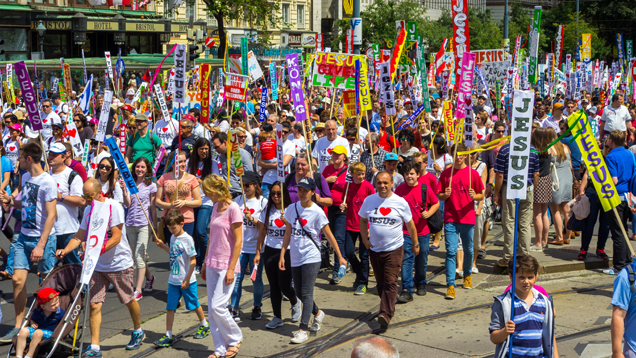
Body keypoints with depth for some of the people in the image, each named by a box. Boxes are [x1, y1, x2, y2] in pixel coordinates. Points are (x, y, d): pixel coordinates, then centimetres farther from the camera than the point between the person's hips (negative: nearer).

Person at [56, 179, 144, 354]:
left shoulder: (114, 207, -17)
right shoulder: (88, 210, 4)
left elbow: (116, 237, -22)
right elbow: (79, 236, 5)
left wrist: (98, 250, -34)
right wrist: (65, 250, -13)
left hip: (120, 263, -5)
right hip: (98, 266, 5)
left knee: (129, 301, 12)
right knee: (94, 304, -6)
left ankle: (138, 332, 38)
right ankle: (94, 347, -3)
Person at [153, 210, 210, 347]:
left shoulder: (187, 239, -16)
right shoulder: (173, 238, 8)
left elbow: (193, 260, -17)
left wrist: (187, 279, -17)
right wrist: (163, 246, 10)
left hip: (187, 281, -6)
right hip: (173, 280, 6)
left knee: (194, 304, 11)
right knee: (170, 308, 1)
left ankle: (204, 325, 33)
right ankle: (168, 336, 3)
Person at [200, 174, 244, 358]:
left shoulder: (233, 209, -12)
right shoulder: (215, 207, 12)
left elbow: (238, 241, -14)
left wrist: (231, 269, -17)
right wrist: (205, 263, 18)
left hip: (227, 265, -8)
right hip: (213, 265, 8)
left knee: (217, 306, -11)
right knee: (212, 309, 6)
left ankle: (235, 338, 11)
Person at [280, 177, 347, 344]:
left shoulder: (317, 212, -10)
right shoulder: (291, 209, 4)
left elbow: (329, 236, -5)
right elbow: (288, 233, 12)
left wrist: (340, 257, -2)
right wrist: (282, 255, 9)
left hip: (311, 258, -5)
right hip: (295, 258, 6)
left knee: (306, 294, -8)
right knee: (300, 292, 13)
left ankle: (303, 330, -5)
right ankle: (317, 313, 39)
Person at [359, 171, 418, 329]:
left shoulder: (400, 202, -5)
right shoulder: (369, 200, 1)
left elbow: (410, 224, 6)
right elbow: (363, 220, 14)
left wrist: (415, 244, 10)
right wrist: (365, 239, 4)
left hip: (394, 249, -3)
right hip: (375, 249, 4)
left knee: (390, 282, -12)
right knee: (380, 282, 13)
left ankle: (386, 314, -18)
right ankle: (388, 308, 30)